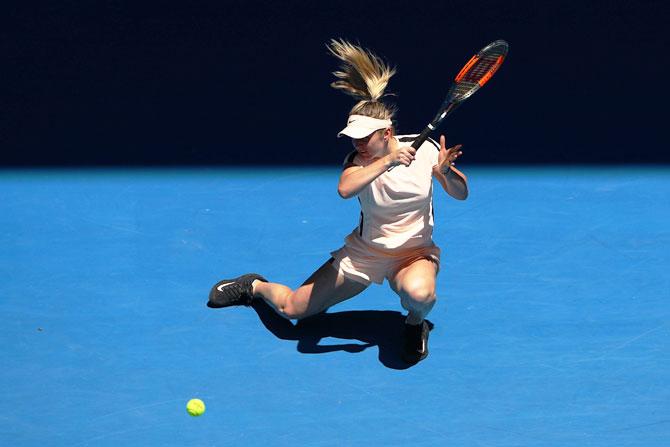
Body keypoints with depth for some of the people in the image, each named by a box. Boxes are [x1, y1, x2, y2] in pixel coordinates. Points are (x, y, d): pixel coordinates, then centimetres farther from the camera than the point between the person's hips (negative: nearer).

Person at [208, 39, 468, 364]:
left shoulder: (424, 149, -13)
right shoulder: (359, 160, -14)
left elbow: (461, 194, -9)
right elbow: (345, 189, -37)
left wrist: (446, 171, -32)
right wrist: (387, 161, -47)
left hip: (414, 254, -1)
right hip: (364, 252, 1)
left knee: (419, 293, -41)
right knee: (291, 308, 4)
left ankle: (416, 324, -1)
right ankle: (255, 286, 41)